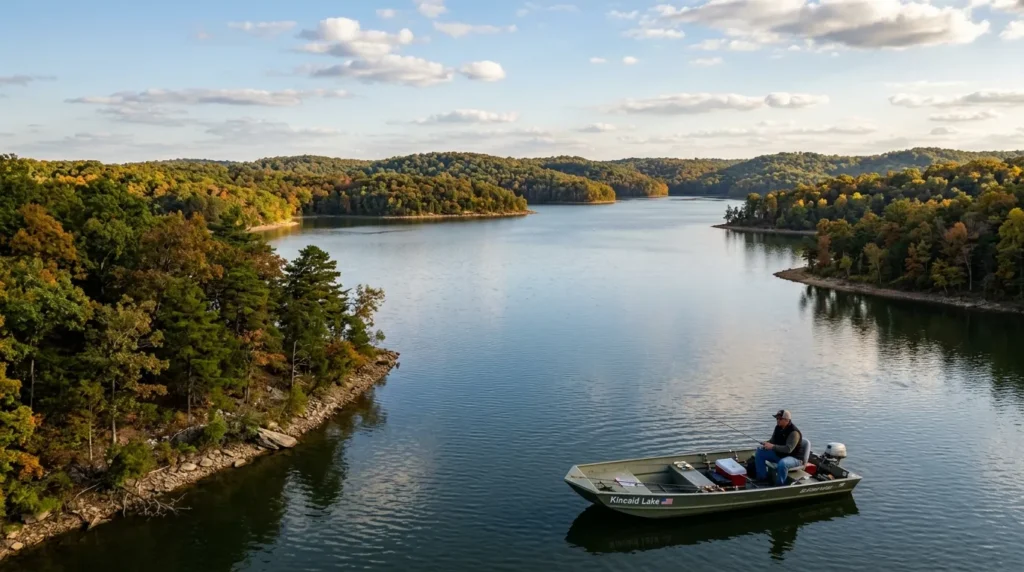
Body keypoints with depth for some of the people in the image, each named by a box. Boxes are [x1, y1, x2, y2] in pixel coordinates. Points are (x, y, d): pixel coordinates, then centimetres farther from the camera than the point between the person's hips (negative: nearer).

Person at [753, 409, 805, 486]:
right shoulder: (778, 428, 2)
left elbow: (788, 449, -34)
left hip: (794, 457, -9)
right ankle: (762, 477, 8)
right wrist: (766, 444, -9)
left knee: (782, 463, -42)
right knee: (759, 452, 4)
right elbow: (772, 440, 15)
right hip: (779, 454, 9)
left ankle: (780, 485, -22)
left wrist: (773, 446, -37)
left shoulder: (794, 432, -25)